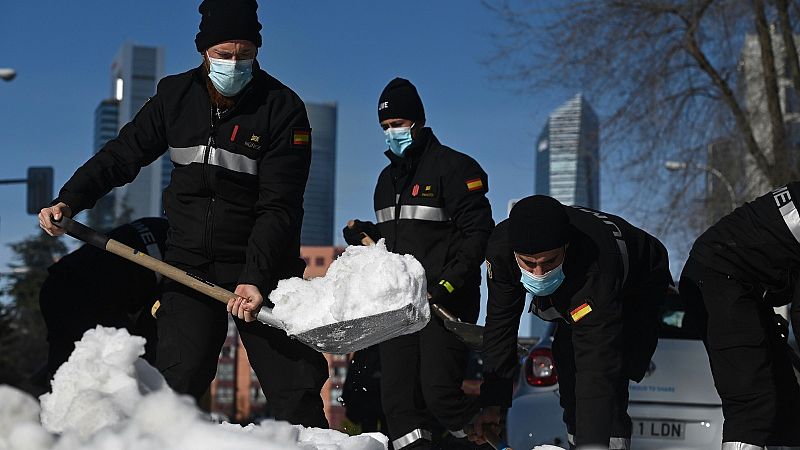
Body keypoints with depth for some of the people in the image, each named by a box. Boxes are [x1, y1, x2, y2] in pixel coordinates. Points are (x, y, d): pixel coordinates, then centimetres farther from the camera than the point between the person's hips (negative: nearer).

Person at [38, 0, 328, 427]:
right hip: (188, 262, 3)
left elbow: (279, 207, -16)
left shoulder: (283, 108, -11)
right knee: (176, 381, -6)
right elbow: (123, 154, 10)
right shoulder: (176, 95, 2)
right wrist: (70, 199, -4)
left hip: (262, 264, -2)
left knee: (295, 386, -3)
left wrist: (256, 277, -27)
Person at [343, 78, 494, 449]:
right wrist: (364, 234, 7)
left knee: (439, 391, -15)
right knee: (398, 397, 2)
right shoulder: (388, 178, 20)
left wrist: (450, 282, -19)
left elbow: (477, 231, -11)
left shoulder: (452, 167, -4)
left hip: (445, 301, -7)